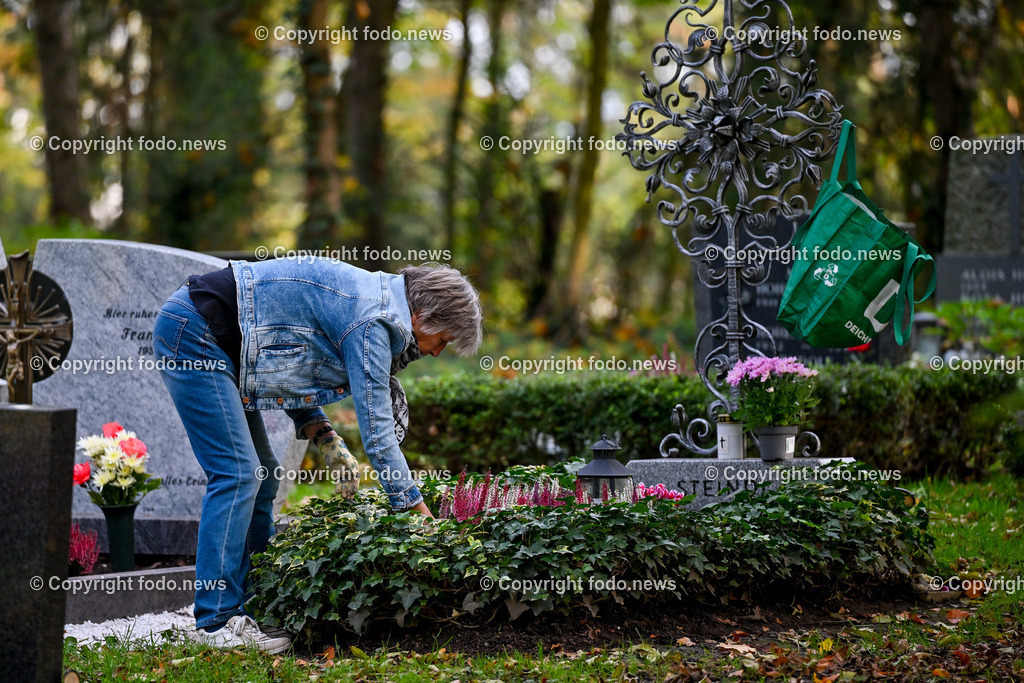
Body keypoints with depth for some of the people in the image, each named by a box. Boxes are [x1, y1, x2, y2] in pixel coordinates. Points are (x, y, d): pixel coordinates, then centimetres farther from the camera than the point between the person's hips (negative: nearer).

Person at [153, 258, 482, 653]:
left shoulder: (374, 301, 12)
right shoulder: (372, 323, -18)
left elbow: (288, 372, 15)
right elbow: (376, 430, -19)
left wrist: (324, 437, 2)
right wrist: (422, 516, -15)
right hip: (193, 334, -10)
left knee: (260, 475, 8)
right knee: (236, 474, -14)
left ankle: (251, 608, 11)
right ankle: (217, 622, -12)